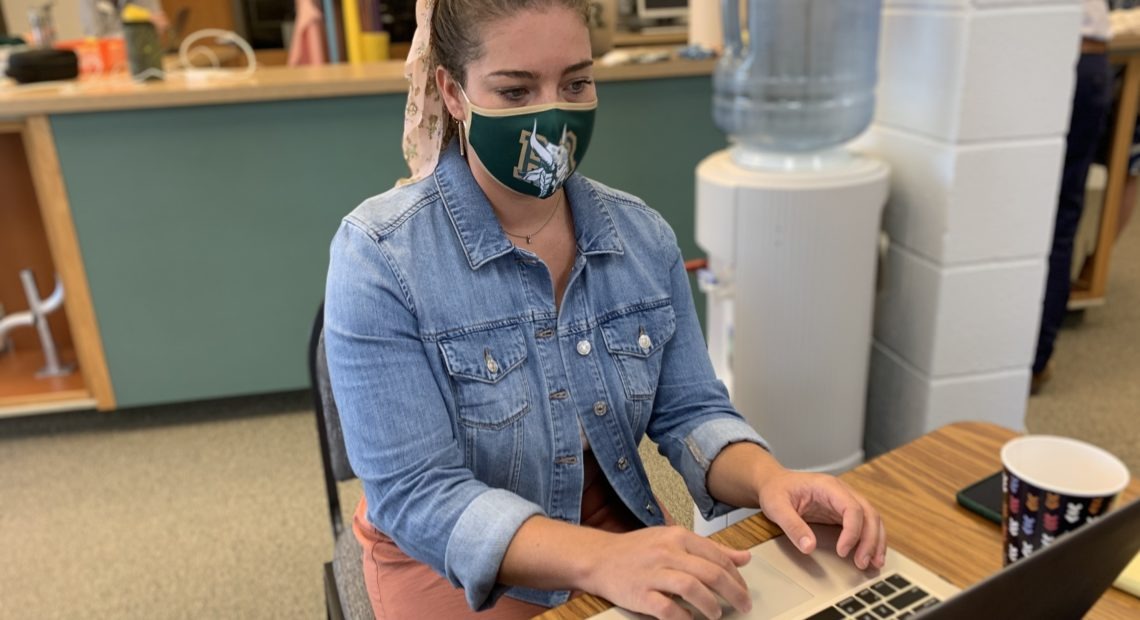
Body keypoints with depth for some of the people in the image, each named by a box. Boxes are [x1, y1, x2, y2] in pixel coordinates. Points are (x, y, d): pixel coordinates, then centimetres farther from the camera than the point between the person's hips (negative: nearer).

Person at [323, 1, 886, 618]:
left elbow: (689, 411, -2)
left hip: (619, 532, 4)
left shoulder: (643, 234, -4)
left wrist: (770, 480, -22)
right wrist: (598, 560, -35)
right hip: (453, 570, -3)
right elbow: (415, 493, -22)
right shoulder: (379, 255, -19)